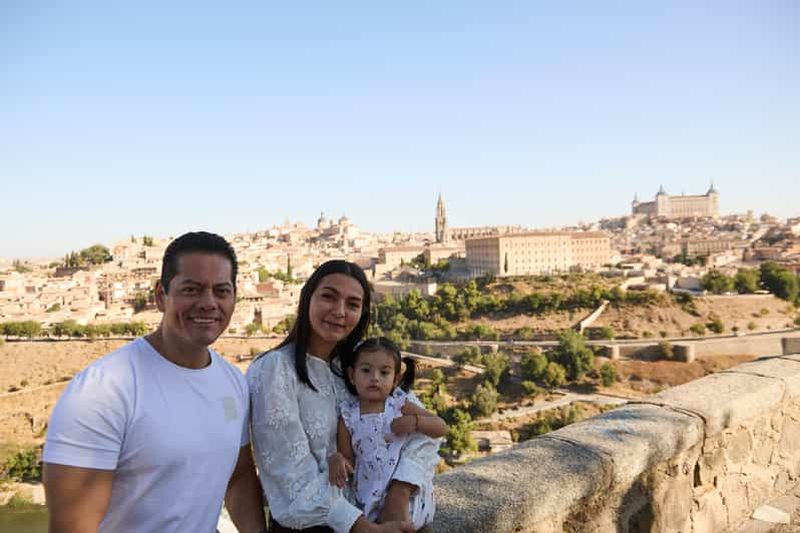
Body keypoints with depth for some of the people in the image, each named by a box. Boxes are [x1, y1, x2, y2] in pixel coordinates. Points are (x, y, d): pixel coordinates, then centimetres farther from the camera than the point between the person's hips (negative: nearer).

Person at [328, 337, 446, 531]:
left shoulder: (399, 405, -3)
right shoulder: (348, 417, -2)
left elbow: (442, 427, -1)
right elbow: (348, 461, 3)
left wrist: (414, 422, -16)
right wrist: (336, 459, -18)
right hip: (369, 499, 2)